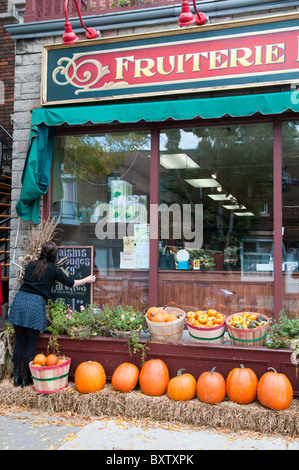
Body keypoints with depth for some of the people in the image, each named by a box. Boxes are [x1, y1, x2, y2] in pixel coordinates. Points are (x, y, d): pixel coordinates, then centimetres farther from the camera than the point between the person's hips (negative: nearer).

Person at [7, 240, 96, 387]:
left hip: (20, 300, 4)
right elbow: (71, 283, 14)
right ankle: (25, 378, 13)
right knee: (30, 344, 7)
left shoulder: (31, 265, 14)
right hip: (36, 304, -4)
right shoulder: (53, 270, 3)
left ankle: (16, 377, 16)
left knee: (19, 342, 11)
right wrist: (87, 280, 29)